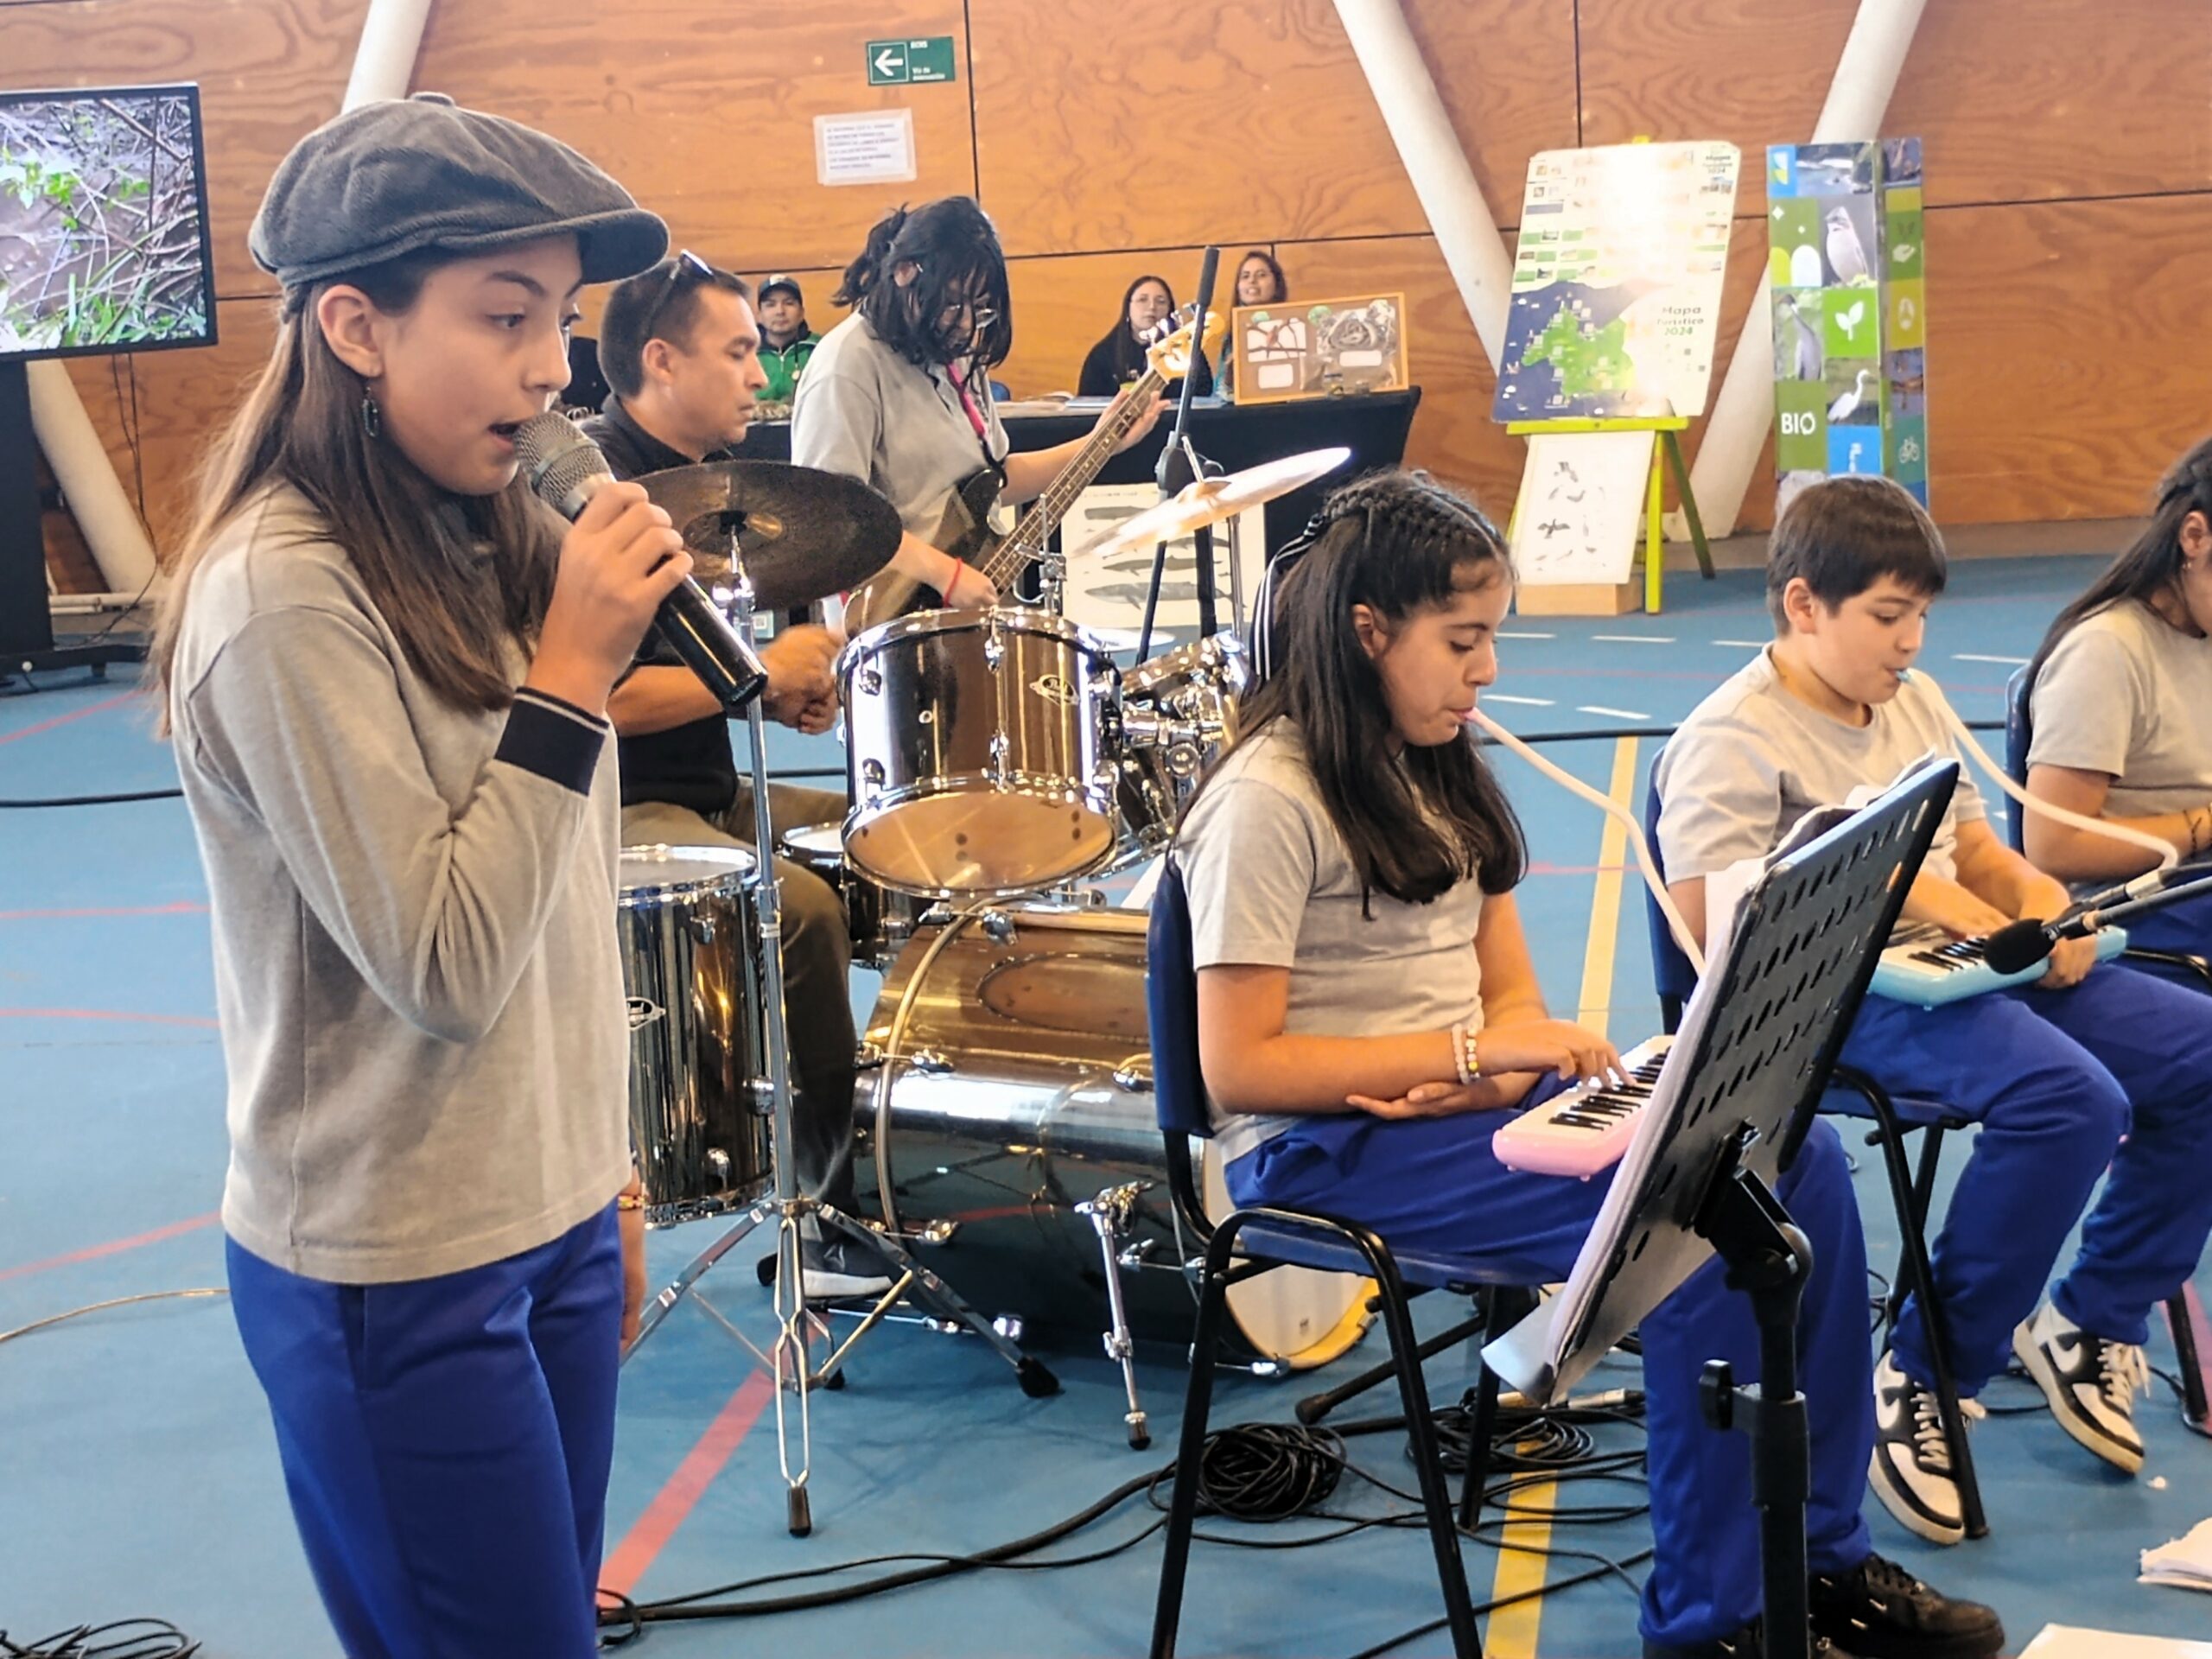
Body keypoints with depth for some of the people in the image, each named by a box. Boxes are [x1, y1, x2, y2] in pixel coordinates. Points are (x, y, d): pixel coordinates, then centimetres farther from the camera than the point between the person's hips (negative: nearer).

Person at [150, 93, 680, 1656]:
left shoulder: (487, 546, 4)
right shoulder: (280, 596, -20)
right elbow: (442, 969, -22)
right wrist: (570, 671, -21)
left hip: (553, 1221, 7)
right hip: (398, 1281, -7)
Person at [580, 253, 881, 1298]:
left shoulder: (714, 477, 14)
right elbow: (595, 697, -25)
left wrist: (787, 689, 5)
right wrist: (759, 671, -17)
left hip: (714, 791, 10)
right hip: (622, 816, -10)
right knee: (805, 906, -29)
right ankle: (829, 1219, -15)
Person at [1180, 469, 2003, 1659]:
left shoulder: (1440, 773, 12)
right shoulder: (1267, 802, -14)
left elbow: (1510, 994, 12)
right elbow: (1237, 1068, -19)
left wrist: (1493, 1076, -12)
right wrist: (1469, 1049, -22)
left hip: (1457, 1104, 8)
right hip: (1328, 1148, -8)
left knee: (1802, 1159, -9)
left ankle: (1820, 1556, 0)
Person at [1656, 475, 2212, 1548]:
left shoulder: (1912, 707, 18)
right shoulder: (1732, 740, -9)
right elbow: (1709, 917, -17)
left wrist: (2033, 896, 0)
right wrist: (1896, 893, -18)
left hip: (1963, 964, 9)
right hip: (1839, 995, -9)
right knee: (2071, 1097, -32)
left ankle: (2090, 1324, 9)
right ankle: (1921, 1382, -18)